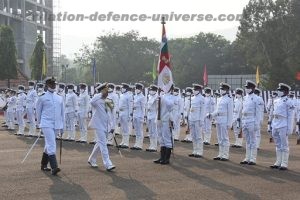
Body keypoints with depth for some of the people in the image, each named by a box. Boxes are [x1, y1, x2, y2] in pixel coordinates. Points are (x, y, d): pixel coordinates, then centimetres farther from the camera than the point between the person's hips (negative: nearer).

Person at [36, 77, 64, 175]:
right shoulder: (42, 98, -2)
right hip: (47, 124, -5)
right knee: (51, 145, -15)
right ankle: (54, 167, -19)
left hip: (56, 125, 5)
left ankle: (43, 165, 29)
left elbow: (62, 113, 15)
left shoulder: (59, 98, 10)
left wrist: (62, 126, 13)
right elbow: (38, 111, 6)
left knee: (49, 145, 15)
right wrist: (39, 123, 8)